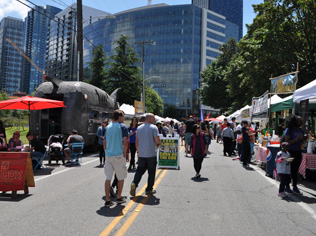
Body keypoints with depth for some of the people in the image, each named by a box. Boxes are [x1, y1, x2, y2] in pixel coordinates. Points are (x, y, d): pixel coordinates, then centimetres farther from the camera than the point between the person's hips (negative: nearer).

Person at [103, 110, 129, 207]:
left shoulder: (107, 127, 11)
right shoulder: (123, 127, -6)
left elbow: (104, 142, 12)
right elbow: (125, 142, -13)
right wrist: (125, 154, -3)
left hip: (108, 155, 5)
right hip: (119, 155, -5)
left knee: (108, 178, 7)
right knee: (121, 177, 11)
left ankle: (107, 200, 9)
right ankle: (119, 198, 21)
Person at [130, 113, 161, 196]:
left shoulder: (139, 128, 9)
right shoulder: (154, 127, -8)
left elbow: (137, 141, 13)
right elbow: (157, 140, -17)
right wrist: (158, 143, 6)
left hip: (141, 154, 5)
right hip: (151, 154, -4)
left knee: (140, 170, 12)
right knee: (151, 172, 8)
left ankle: (134, 183, -8)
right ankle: (149, 189, 14)